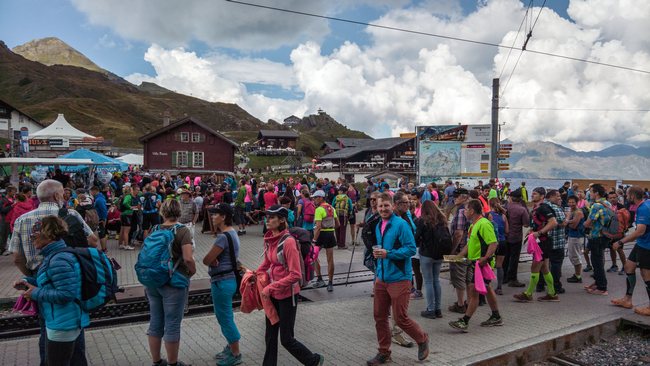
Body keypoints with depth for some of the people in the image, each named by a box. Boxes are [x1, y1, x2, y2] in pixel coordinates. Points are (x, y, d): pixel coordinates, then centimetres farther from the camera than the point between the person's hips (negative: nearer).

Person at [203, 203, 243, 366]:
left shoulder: (223, 237, -23)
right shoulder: (231, 232, 9)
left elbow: (206, 260, -20)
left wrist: (213, 261, 0)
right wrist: (215, 260, -11)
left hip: (222, 282, -10)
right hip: (227, 278, 10)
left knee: (225, 318, 2)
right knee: (225, 317, 21)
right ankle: (231, 348, 35)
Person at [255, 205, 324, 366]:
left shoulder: (288, 241, -22)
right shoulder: (268, 239, 1)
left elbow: (295, 275, -24)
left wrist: (271, 287, -23)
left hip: (287, 295, -7)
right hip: (273, 294, 7)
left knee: (286, 339, 4)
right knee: (270, 336, 15)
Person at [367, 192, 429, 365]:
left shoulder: (401, 224, -13)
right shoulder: (379, 226, 11)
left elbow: (411, 248, -18)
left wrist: (388, 253, -23)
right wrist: (378, 253, 5)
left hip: (399, 279, -7)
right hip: (381, 278, 7)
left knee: (400, 318, -1)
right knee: (379, 317, 10)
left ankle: (422, 339, 26)